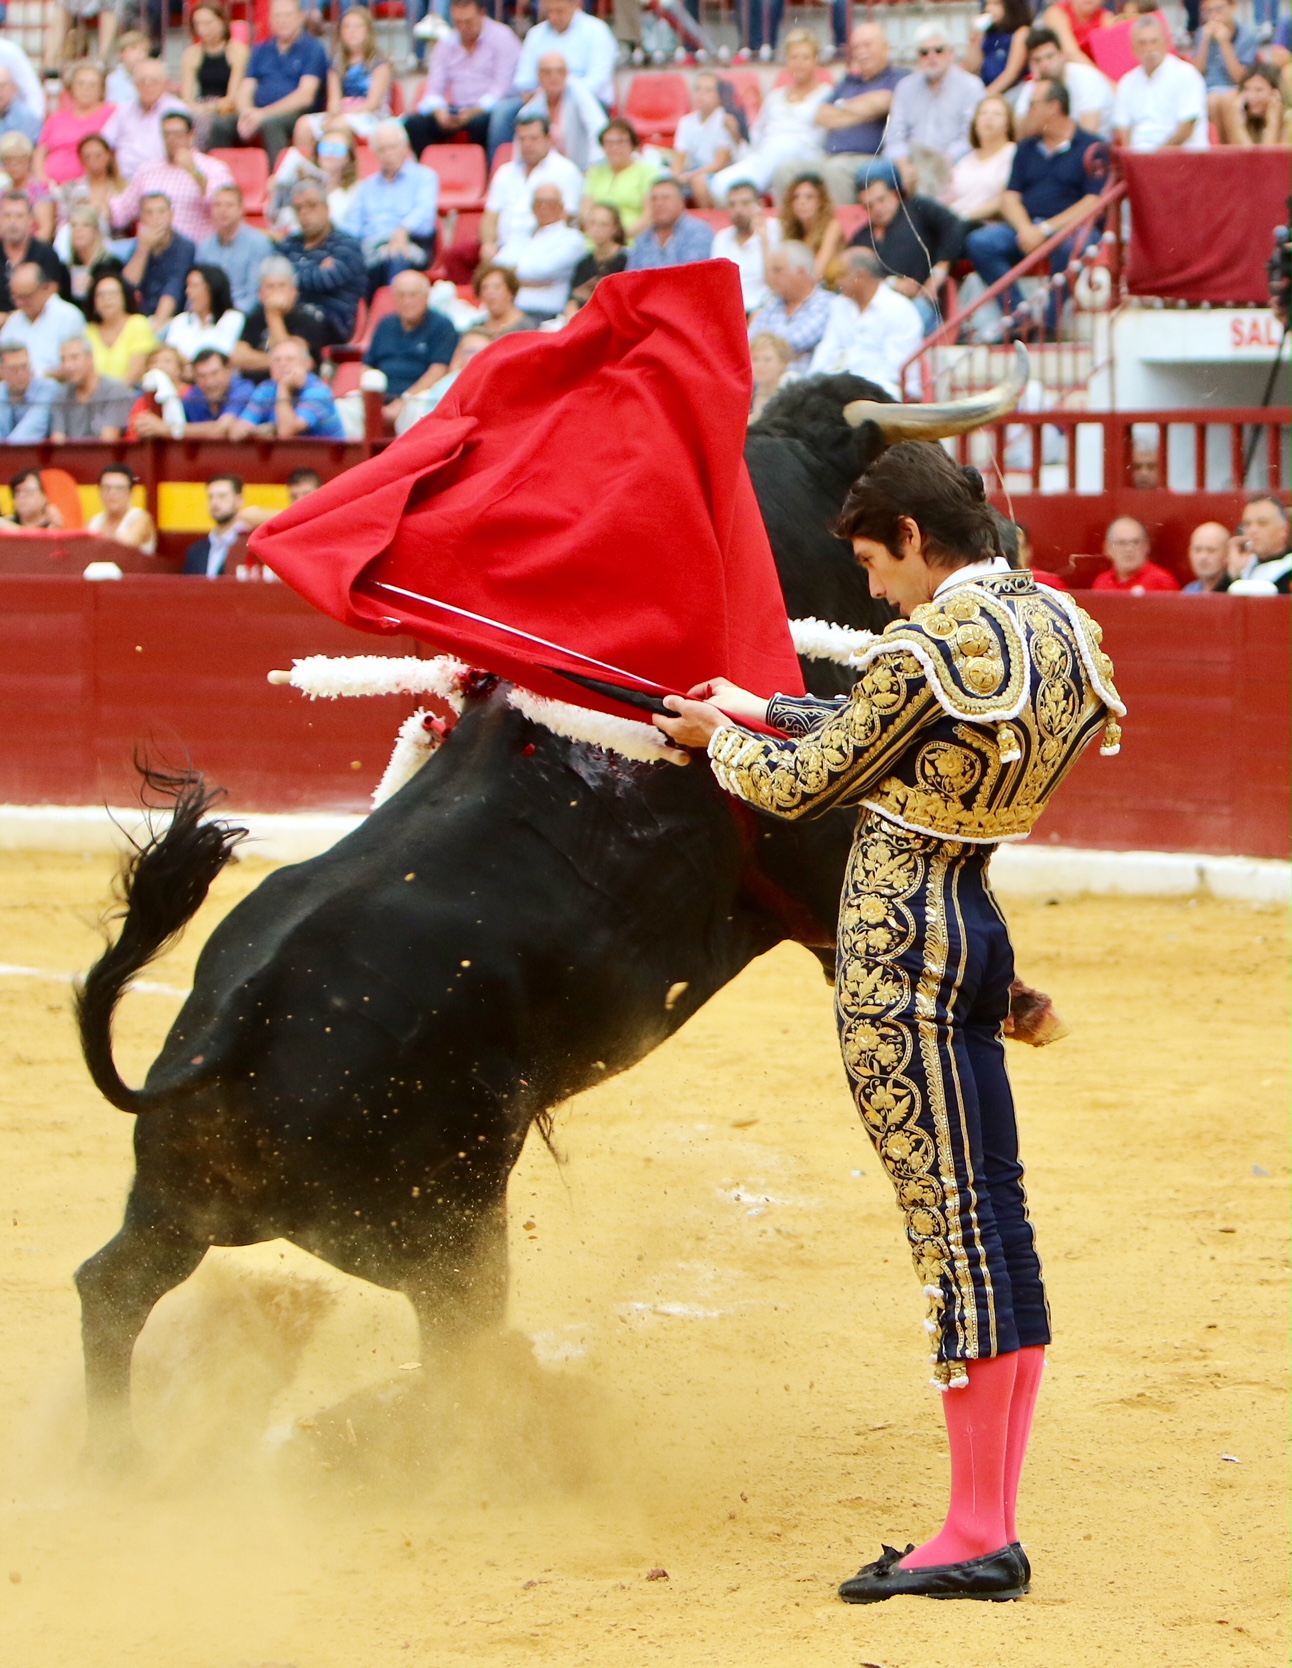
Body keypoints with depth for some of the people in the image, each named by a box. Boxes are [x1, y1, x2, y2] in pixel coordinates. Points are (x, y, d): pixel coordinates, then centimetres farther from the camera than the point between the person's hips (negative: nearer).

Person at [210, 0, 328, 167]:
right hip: (259, 115, 5)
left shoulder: (313, 49, 2)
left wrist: (264, 113, -17)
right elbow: (245, 90, 14)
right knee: (220, 124, -22)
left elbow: (305, 96, -9)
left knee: (270, 123, -38)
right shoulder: (261, 51, 20)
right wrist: (246, 113, -11)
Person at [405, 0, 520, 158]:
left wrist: (474, 111, -25)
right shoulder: (446, 44, 13)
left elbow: (502, 87, -11)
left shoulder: (501, 37, -3)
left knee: (480, 122, -39)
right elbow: (434, 89, 10)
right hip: (457, 110, 5)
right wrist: (439, 110, -14)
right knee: (414, 123, -19)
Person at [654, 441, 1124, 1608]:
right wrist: (766, 711, 29)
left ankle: (979, 1538, -5)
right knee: (983, 1223, 12)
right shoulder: (1056, 625, 9)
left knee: (959, 1229, -8)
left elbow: (801, 787, -5)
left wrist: (719, 737, 15)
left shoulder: (933, 648, -18)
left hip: (901, 951, -9)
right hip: (967, 931, 9)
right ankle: (986, 1522, 17)